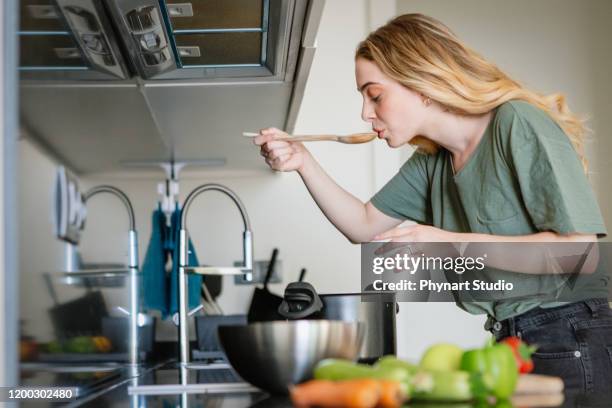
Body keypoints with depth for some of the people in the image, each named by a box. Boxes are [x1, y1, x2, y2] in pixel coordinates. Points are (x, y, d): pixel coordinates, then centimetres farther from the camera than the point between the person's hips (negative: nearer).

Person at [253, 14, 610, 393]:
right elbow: (365, 225, 16)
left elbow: (579, 249, -22)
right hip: (511, 342, 7)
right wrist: (303, 161, 3)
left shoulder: (518, 124, -16)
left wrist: (455, 243, -26)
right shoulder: (432, 161, 8)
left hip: (569, 344, -7)